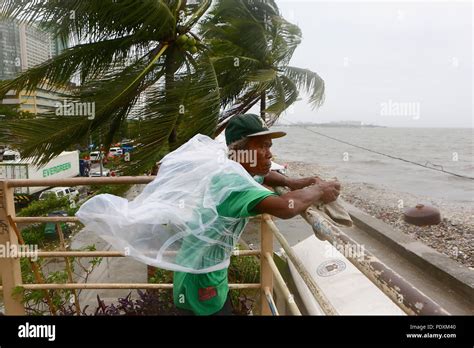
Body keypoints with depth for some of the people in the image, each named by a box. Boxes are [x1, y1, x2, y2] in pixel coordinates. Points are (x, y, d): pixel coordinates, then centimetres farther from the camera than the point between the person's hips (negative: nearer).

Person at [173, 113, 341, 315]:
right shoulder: (231, 182, -31)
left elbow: (261, 175, 21)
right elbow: (286, 207, -44)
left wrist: (291, 183, 0)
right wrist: (318, 190, -23)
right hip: (200, 282, -9)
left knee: (226, 310, 24)